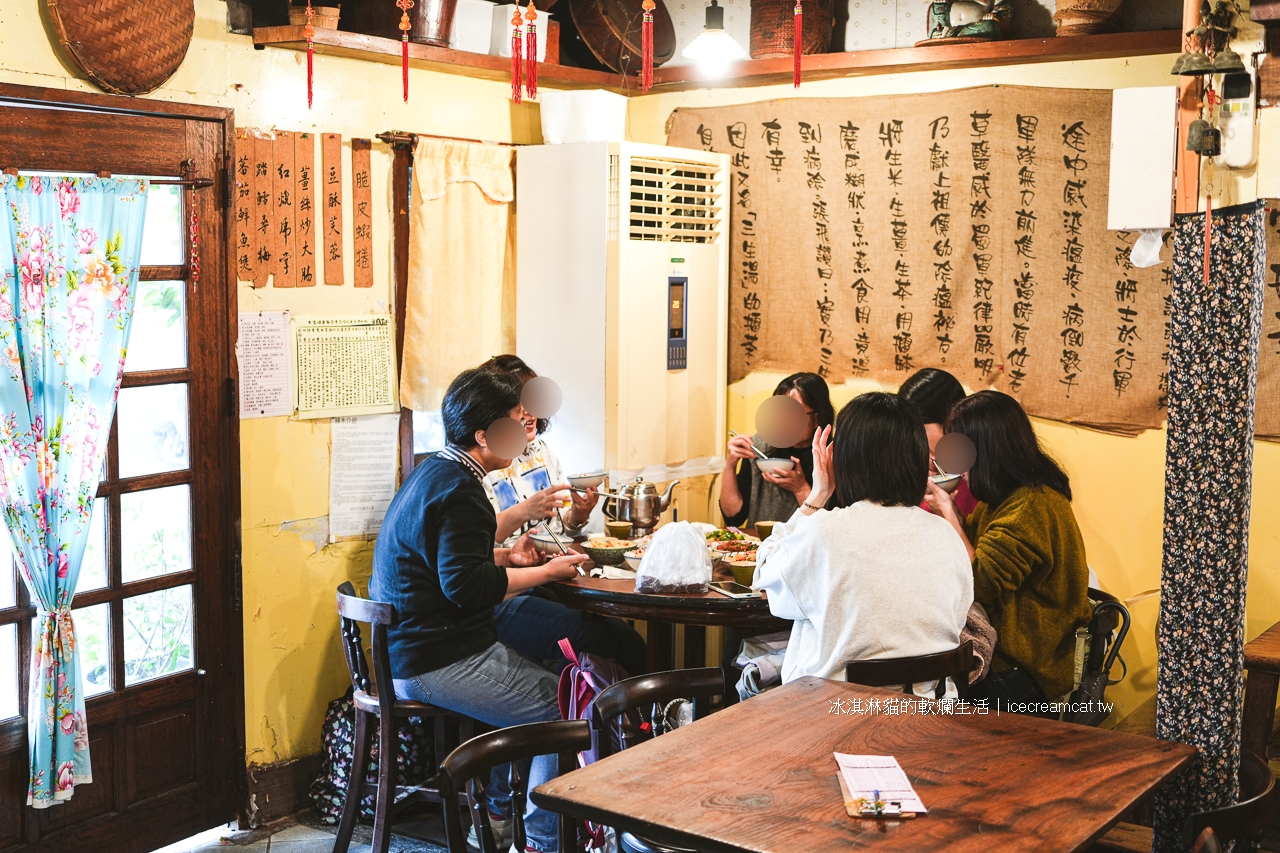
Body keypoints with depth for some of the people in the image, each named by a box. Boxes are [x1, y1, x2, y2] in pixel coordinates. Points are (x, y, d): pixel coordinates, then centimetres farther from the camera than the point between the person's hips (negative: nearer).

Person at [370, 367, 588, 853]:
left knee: (537, 681, 19)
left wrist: (506, 556, 12)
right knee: (564, 710, -8)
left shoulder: (432, 474, 13)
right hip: (436, 664, -11)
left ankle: (501, 804, 27)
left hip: (407, 648, 11)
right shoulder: (458, 491, -20)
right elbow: (468, 586, -25)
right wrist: (546, 573, -15)